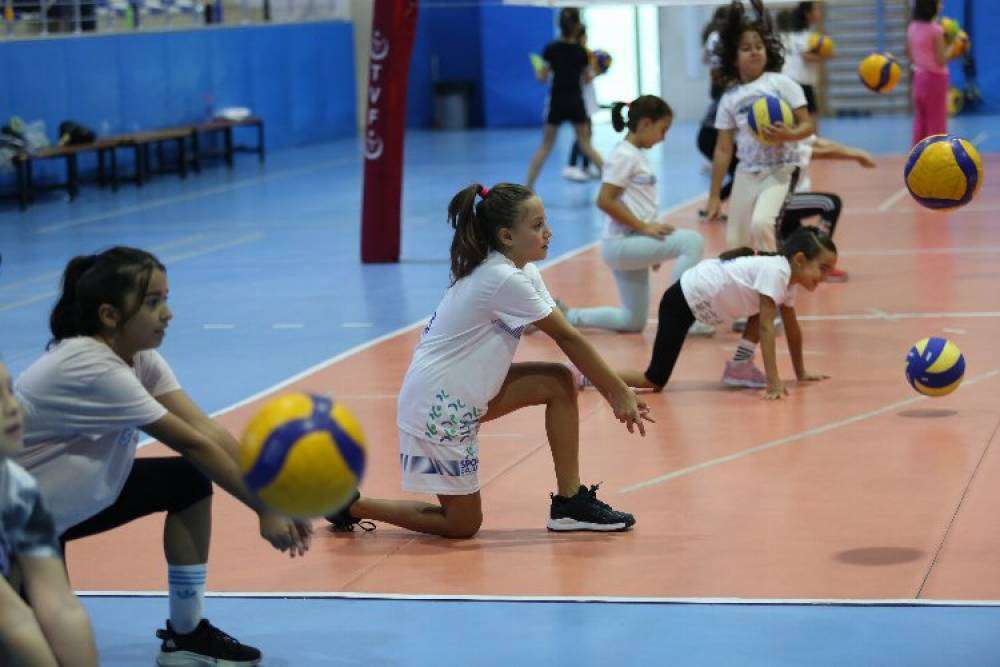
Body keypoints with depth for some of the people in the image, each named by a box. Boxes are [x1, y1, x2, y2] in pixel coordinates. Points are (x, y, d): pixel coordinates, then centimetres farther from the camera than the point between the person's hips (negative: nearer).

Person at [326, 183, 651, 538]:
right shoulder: (504, 280, -23)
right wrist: (620, 392, -12)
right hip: (437, 405, -9)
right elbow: (569, 339, -18)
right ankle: (351, 506, 12)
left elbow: (566, 338, 3)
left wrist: (614, 393, -4)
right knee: (463, 525, 1)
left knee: (560, 382, 0)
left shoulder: (524, 273, 6)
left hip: (464, 394, 9)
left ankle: (570, 502, 5)